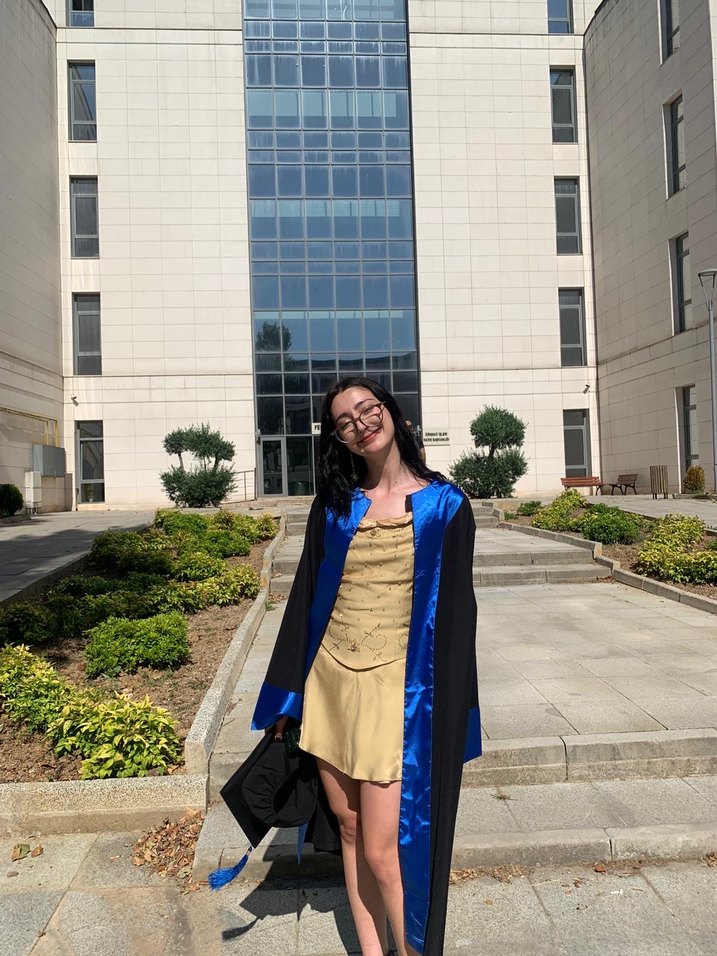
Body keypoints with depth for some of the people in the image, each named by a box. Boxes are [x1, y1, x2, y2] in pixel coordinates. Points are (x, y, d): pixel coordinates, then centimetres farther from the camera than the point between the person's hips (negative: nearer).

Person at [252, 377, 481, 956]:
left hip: (394, 690, -4)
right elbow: (305, 599, 7)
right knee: (349, 830, 15)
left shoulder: (444, 505, -5)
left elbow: (455, 614, -4)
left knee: (383, 851, -1)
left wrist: (447, 720, -6)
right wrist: (287, 699, 8)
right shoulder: (334, 505, 3)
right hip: (329, 681, 4)